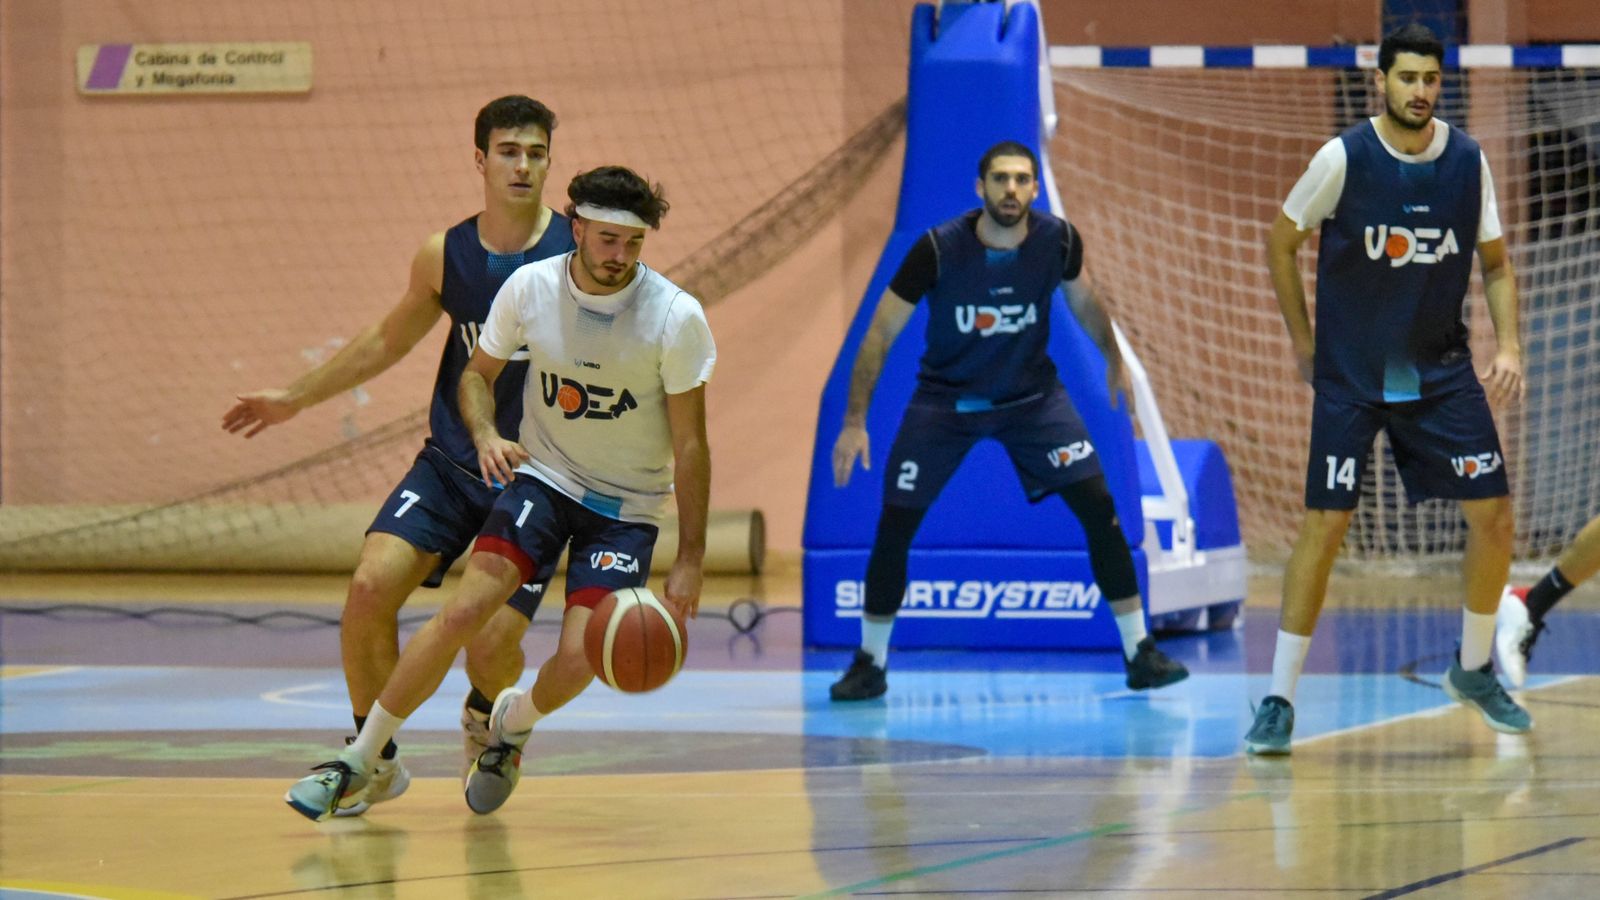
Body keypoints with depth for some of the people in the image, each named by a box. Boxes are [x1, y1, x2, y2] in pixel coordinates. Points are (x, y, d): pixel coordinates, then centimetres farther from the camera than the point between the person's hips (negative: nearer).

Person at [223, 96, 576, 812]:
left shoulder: (579, 251, -8)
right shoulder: (444, 257, 1)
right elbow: (388, 340, 18)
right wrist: (295, 398, 23)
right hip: (451, 463, 3)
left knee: (494, 640, -12)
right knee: (372, 582, -18)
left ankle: (488, 717, 27)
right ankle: (374, 758, 0)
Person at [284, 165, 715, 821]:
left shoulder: (675, 316, -18)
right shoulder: (529, 288, -11)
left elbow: (690, 444, -11)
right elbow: (478, 374, 6)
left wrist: (690, 561, -12)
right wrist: (486, 436, -17)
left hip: (627, 505, -1)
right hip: (542, 476, 1)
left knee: (576, 661, -17)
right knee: (464, 611, -19)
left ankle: (514, 722, 21)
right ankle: (359, 760, -5)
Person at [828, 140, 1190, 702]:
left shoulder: (1058, 240, -15)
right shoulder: (938, 250, -23)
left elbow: (1082, 300, 9)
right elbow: (880, 334, -14)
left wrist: (1114, 360, 20)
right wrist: (854, 422, -17)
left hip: (1032, 395, 1)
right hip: (945, 398, -1)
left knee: (1100, 509, -10)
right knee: (894, 526, -6)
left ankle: (1139, 652, -1)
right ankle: (870, 664, 11)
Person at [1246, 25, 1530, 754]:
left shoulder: (1468, 161, -3)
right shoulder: (1344, 158, -13)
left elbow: (1494, 261, 8)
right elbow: (1280, 241, 0)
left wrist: (1508, 345, -5)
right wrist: (1302, 339, 0)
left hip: (1440, 368, 3)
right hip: (1350, 375, -3)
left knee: (1493, 513, -1)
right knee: (1325, 524, -8)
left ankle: (1473, 670, 21)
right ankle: (1278, 700, -2)